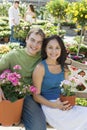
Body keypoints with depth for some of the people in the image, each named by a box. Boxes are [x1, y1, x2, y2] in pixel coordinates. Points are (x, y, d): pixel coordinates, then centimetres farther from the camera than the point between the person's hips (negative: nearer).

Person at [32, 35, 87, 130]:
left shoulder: (63, 67, 9)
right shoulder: (40, 68, -8)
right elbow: (36, 95, -7)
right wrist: (54, 105, -22)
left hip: (63, 105, 6)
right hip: (48, 106, -6)